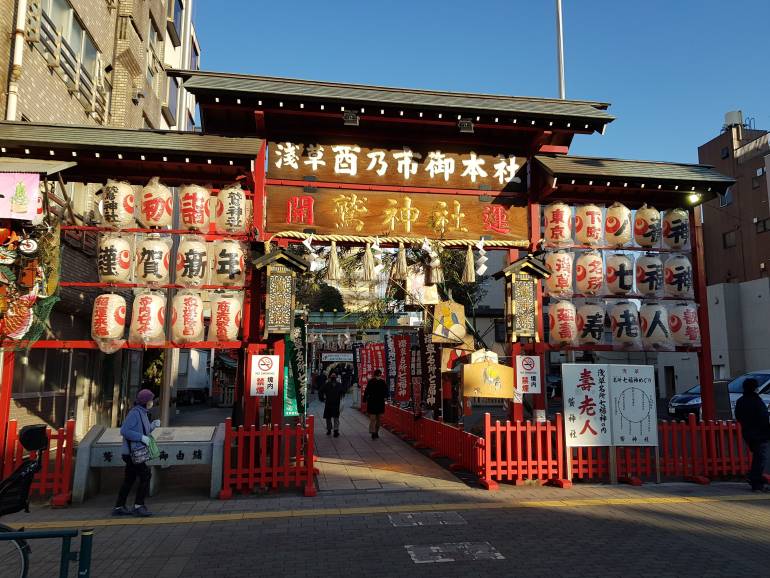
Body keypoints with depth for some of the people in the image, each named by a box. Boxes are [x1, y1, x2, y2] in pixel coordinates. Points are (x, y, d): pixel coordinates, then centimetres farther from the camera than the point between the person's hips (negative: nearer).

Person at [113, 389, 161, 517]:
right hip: (133, 451, -9)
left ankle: (118, 507, 18)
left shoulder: (143, 413, 14)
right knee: (145, 475, -9)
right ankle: (138, 506, -4)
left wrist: (153, 425, 6)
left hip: (137, 451, 9)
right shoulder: (134, 412, -15)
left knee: (129, 479, 12)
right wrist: (142, 437, -21)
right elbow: (124, 431, -20)